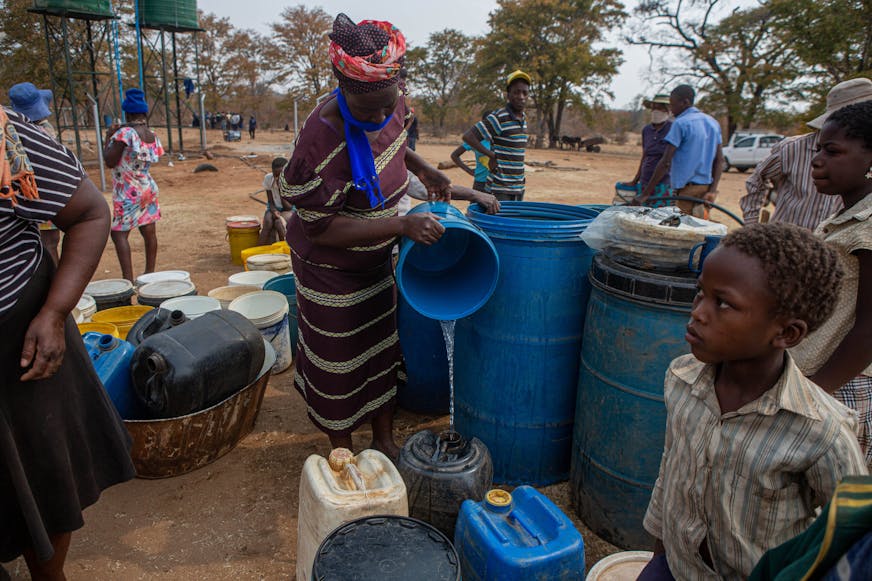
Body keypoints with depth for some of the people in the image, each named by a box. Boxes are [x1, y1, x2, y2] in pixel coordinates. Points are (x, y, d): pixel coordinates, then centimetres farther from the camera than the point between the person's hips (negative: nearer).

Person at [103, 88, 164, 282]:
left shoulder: (125, 133, -17)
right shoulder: (153, 136, 3)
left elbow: (110, 161, -14)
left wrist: (109, 137, -2)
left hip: (128, 193, -7)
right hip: (148, 189, 7)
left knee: (119, 234, -2)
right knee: (149, 232, 11)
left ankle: (128, 278, -7)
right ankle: (150, 272, 21)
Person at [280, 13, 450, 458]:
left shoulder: (391, 105, -9)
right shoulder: (322, 140, -32)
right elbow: (322, 229, -28)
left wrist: (425, 171, 1)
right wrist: (402, 225, -33)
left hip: (377, 260, 7)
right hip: (331, 268, -7)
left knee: (382, 350, 17)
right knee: (338, 363, 9)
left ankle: (384, 441, 36)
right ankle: (342, 453, 33)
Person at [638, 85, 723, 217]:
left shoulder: (680, 123, -10)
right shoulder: (713, 122, 14)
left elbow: (665, 162, -16)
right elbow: (720, 160, 8)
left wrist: (646, 193, -15)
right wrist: (712, 190, 1)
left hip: (687, 188, -8)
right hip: (706, 186, 8)